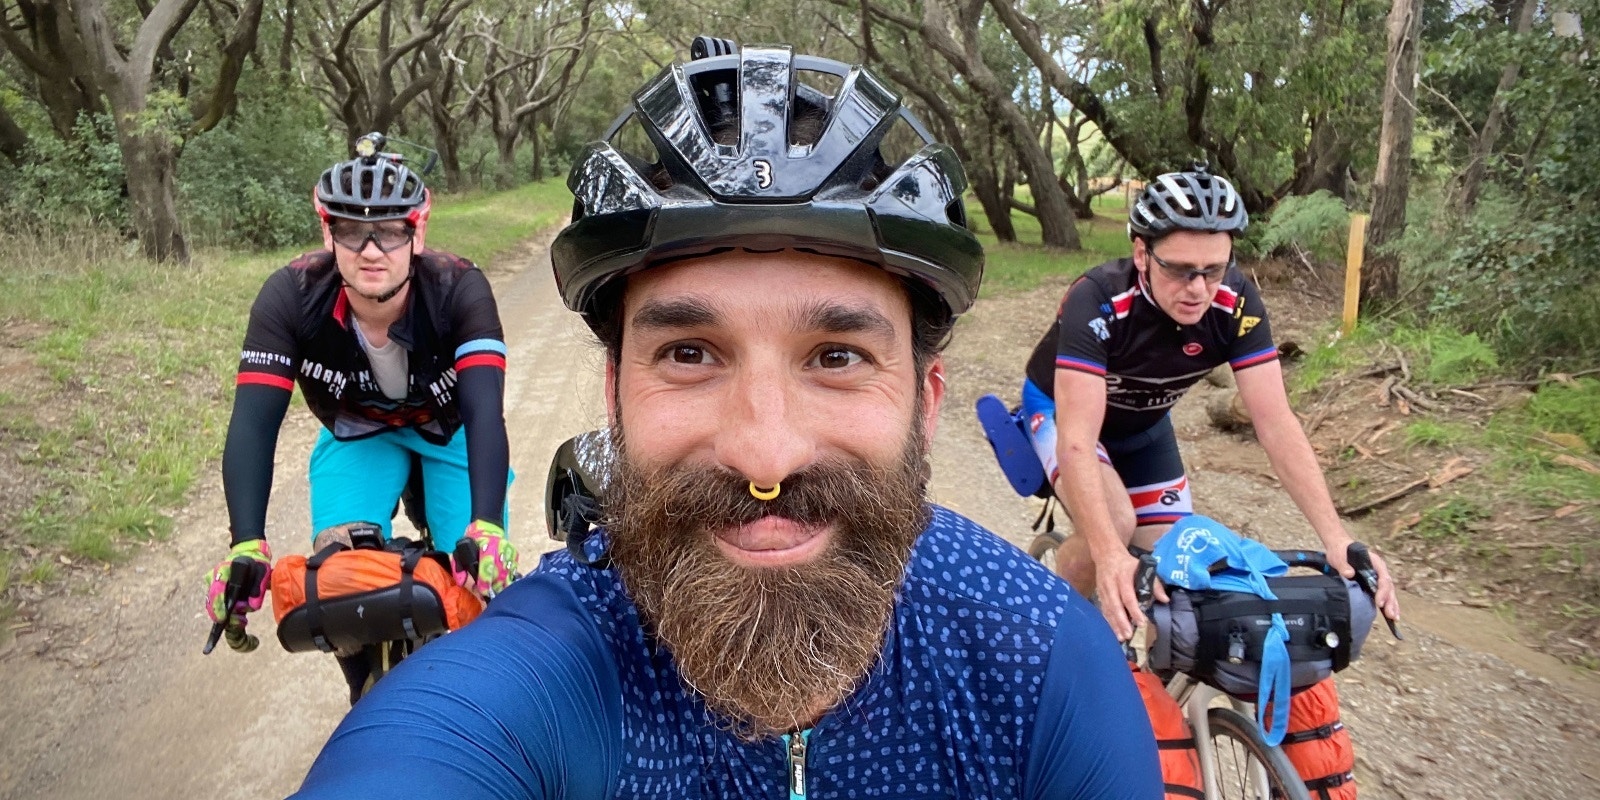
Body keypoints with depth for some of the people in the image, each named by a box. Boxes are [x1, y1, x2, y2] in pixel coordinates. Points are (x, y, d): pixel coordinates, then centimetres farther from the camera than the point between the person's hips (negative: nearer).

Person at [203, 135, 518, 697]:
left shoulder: (460, 290, -33)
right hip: (356, 436, 1)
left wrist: (486, 529, -56)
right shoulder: (291, 296, -29)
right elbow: (254, 423, -33)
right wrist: (246, 547, -46)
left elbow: (485, 412, -42)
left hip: (450, 434, -1)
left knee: (479, 576, -15)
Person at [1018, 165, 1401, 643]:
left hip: (1143, 424, 5)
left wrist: (1337, 540, -38)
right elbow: (1077, 440, -45)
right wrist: (1109, 555, -59)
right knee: (1114, 526, -31)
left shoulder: (1236, 304, -27)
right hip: (1061, 408, -4)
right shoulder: (1098, 302, -39)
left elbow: (1276, 424, -27)